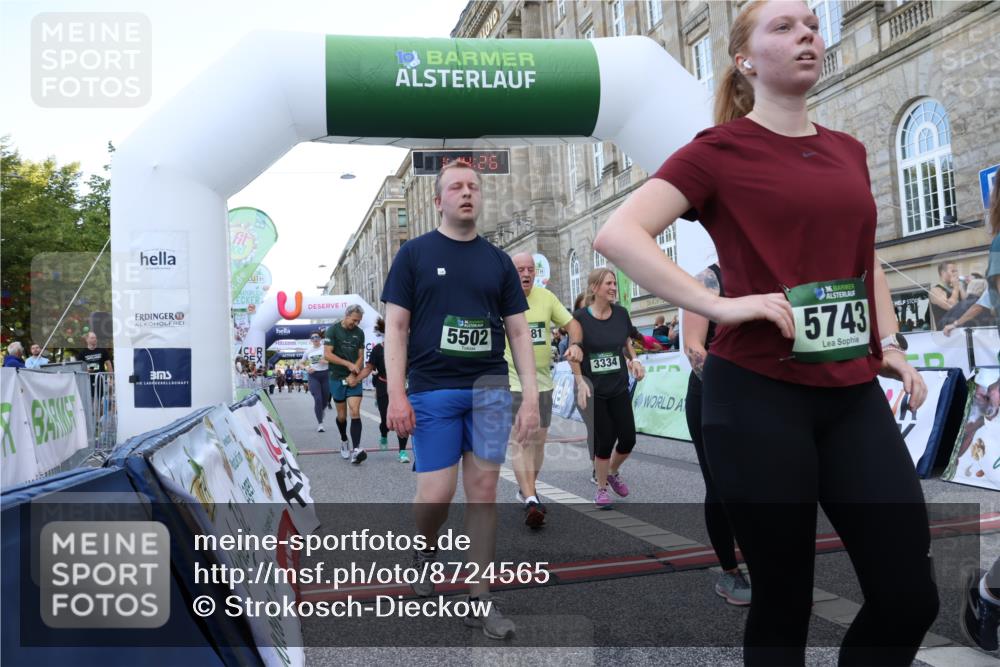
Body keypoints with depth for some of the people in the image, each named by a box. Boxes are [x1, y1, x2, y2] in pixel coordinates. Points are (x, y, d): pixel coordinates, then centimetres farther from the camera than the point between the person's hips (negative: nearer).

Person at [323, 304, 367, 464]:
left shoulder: (359, 333, 6)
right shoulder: (333, 330, -4)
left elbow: (361, 357, 7)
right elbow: (328, 354, -11)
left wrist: (354, 375, -8)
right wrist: (348, 364, -18)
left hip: (354, 379, 1)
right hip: (337, 378, -1)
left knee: (355, 412, -14)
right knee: (342, 415, 9)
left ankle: (356, 450, -22)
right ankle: (344, 442, 35)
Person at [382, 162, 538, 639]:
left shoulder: (498, 260, 10)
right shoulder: (414, 253, 3)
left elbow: (518, 331, 9)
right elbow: (396, 326, -1)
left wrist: (531, 396, 1)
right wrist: (397, 394, -10)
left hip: (489, 388, 3)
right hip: (432, 391, -2)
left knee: (483, 490, 4)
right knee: (436, 494, -3)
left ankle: (479, 598, 16)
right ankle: (425, 551, 30)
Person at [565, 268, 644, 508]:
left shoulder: (621, 313, 1)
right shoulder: (580, 317, -11)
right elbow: (574, 353, -10)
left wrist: (634, 360, 0)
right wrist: (580, 382, -19)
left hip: (619, 388, 4)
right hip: (594, 390, -4)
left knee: (628, 438, 4)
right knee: (604, 440, 0)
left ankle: (613, 472, 35)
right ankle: (601, 488, 22)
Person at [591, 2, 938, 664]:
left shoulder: (848, 151, 16)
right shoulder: (720, 149, -3)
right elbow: (617, 235, -14)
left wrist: (890, 345, 12)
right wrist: (720, 306, -20)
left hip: (853, 395, 6)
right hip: (757, 394, -6)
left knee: (910, 596, 7)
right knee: (783, 600, 6)